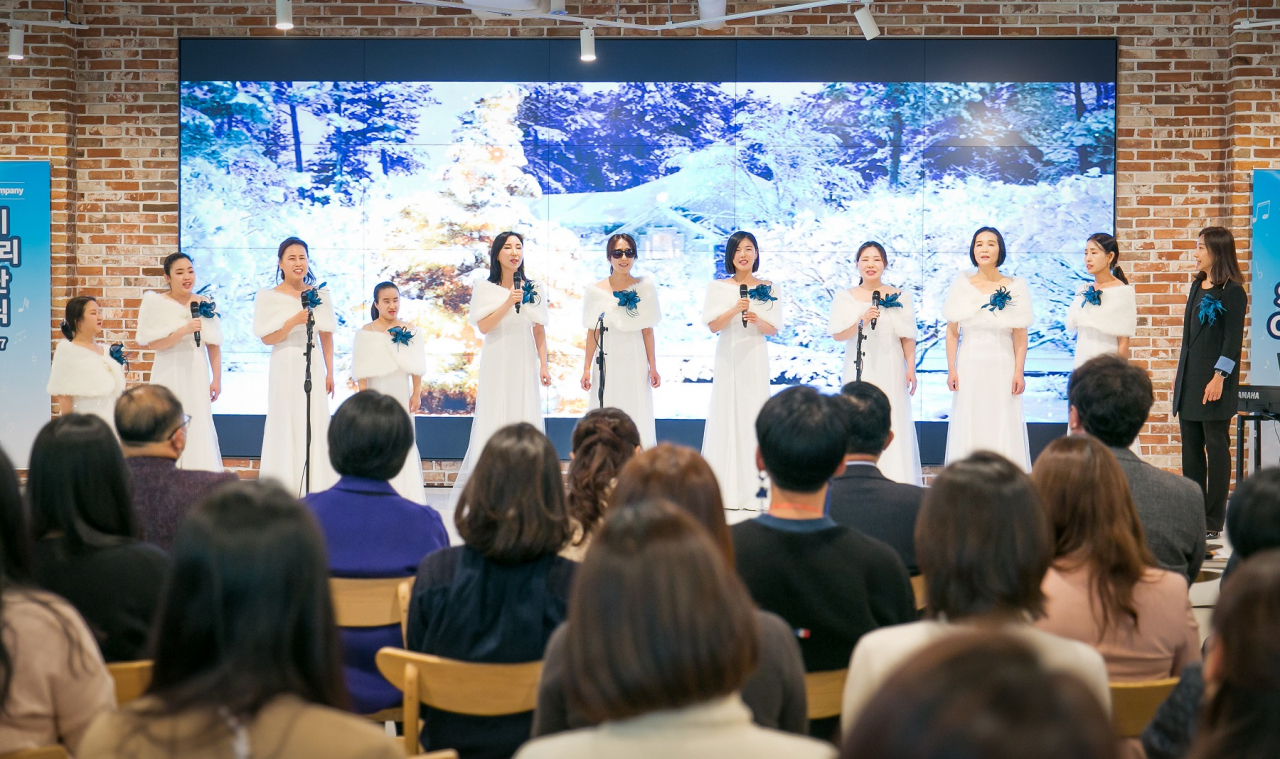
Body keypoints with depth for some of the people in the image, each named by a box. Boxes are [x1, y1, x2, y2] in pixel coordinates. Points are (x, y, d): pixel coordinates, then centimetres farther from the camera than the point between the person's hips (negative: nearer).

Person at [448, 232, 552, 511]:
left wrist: (544, 365, 4)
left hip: (525, 364, 2)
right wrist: (509, 302, -17)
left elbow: (540, 330, 10)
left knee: (526, 422, -1)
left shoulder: (534, 288, 8)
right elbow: (483, 326, -8)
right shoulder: (485, 288, 1)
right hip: (497, 363, -2)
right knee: (493, 422, -3)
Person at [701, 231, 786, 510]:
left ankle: (753, 489, 1)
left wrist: (757, 321, -17)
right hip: (728, 357, 0)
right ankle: (726, 489, 1)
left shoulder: (769, 289, 6)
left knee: (753, 416, -2)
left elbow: (773, 330, 4)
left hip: (755, 357, 0)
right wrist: (734, 310, -19)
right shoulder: (718, 288, 5)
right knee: (726, 416, -2)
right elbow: (713, 326, -3)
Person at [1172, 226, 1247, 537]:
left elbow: (1234, 338, -13)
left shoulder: (1231, 291, -10)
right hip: (1189, 380, 8)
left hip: (1213, 382, -8)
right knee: (1191, 446, 10)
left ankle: (1214, 520, 4)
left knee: (1216, 446, -1)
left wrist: (1219, 377, -18)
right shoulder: (1197, 285, 13)